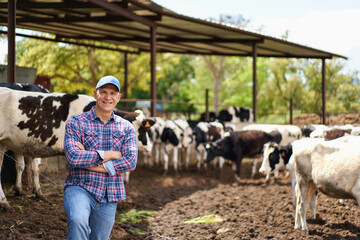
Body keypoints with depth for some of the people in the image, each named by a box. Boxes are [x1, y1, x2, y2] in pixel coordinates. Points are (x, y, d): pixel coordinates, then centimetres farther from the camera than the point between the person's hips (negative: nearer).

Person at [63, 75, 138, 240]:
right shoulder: (76, 122, 1)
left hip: (109, 198, 4)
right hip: (79, 189, -4)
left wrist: (95, 165, -12)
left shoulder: (126, 128, 10)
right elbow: (73, 156, -14)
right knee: (78, 221, -35)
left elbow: (131, 161, -4)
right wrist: (109, 155, -9)